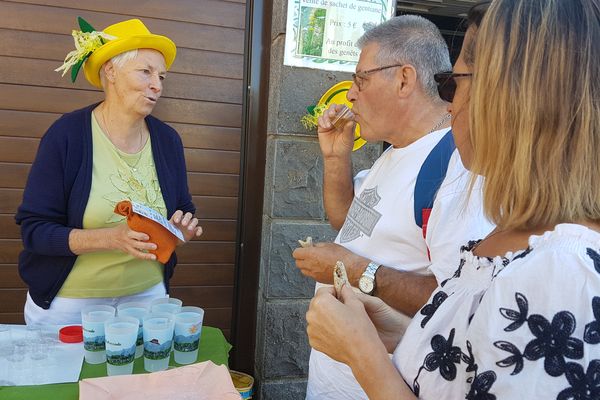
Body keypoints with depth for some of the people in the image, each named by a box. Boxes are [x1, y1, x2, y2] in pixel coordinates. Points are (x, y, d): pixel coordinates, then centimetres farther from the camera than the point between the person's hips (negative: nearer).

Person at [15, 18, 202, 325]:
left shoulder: (168, 140, -3)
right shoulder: (66, 135, -14)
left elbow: (183, 210, 9)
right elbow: (34, 229, -15)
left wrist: (182, 230, -15)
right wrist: (111, 238, -29)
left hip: (147, 295, 4)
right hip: (67, 301, -3)